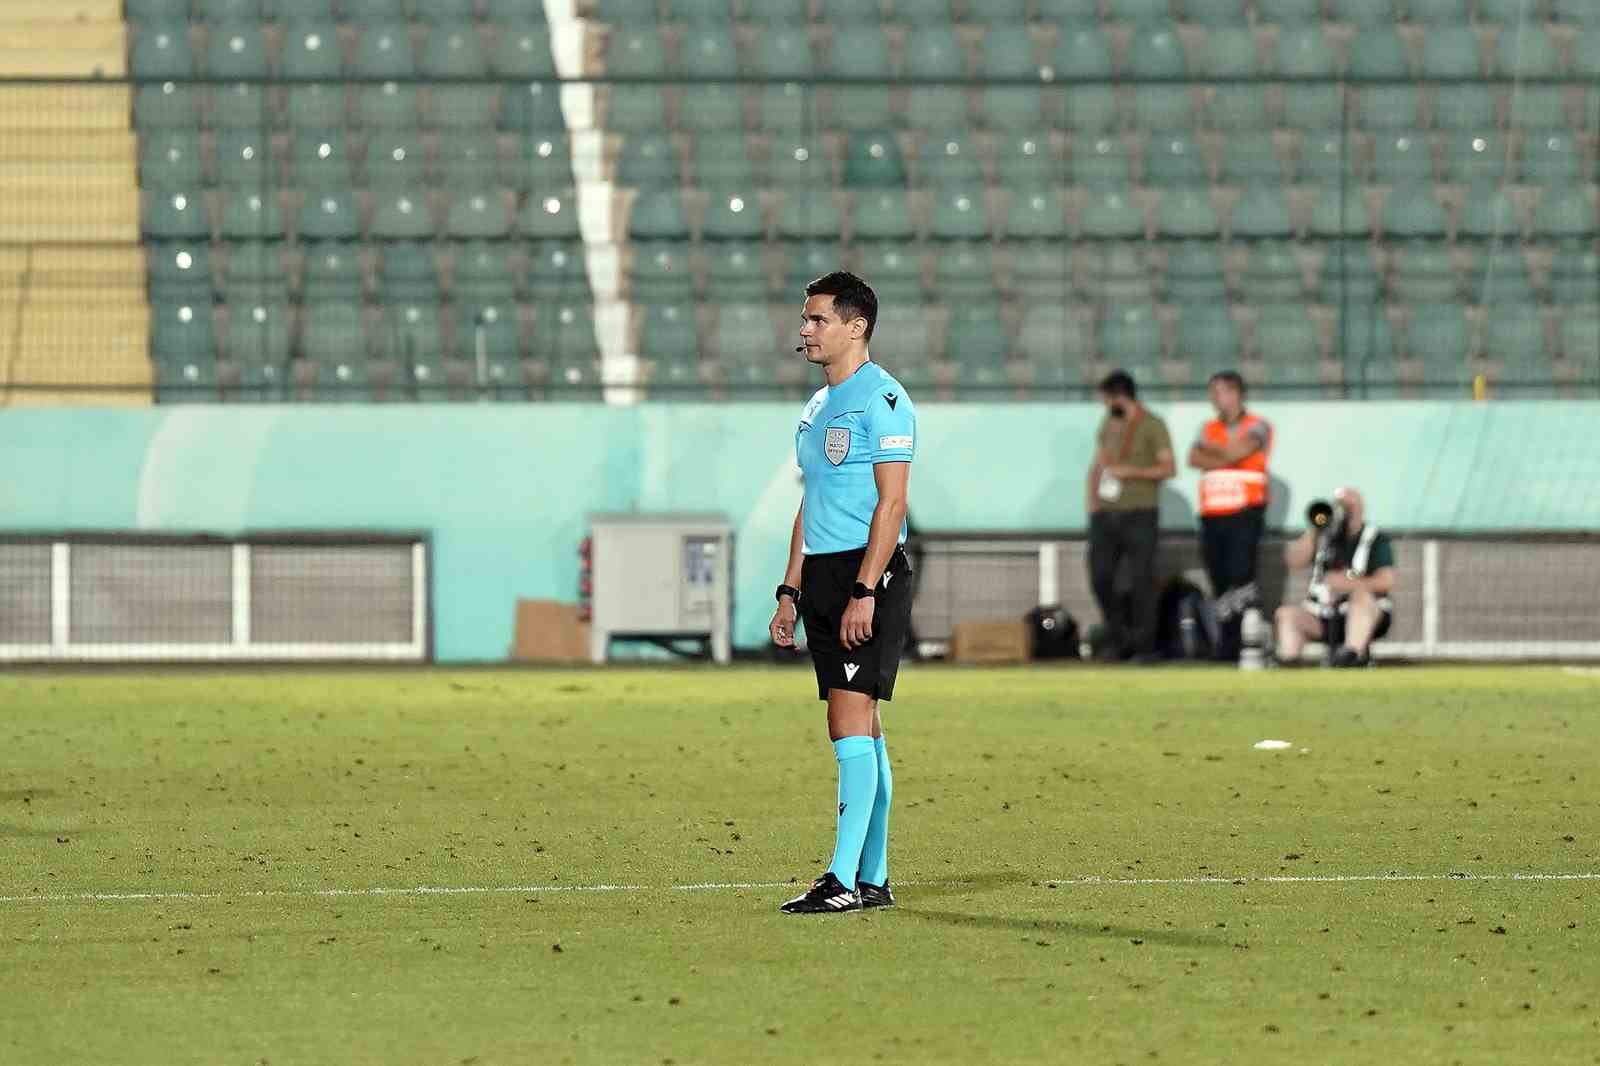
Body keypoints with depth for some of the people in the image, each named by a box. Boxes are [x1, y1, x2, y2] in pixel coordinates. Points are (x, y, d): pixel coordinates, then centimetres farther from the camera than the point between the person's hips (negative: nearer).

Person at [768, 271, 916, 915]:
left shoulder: (881, 399, -9)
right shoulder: (817, 407, 19)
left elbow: (892, 502, -15)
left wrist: (865, 590, -21)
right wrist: (791, 590, 18)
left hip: (868, 573, -9)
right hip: (822, 575, 9)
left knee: (852, 721, -14)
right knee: (861, 730, 9)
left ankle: (845, 879, -17)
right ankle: (873, 879, 12)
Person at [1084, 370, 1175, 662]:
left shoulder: (1152, 426, -3)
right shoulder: (1108, 423, 15)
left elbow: (1168, 468, -7)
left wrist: (1130, 471, -14)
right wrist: (1091, 499, 6)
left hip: (1139, 514, -6)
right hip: (1105, 513, 6)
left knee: (1141, 579, -5)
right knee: (1100, 577, 2)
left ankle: (1144, 645, 1)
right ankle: (1117, 639, 16)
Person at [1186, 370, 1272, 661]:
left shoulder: (1256, 427, 3)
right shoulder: (1209, 429, 18)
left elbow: (1235, 452, -12)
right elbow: (1195, 459, 1)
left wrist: (1210, 448, 4)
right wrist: (1225, 456, -9)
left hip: (1245, 514, -5)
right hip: (1212, 515, 5)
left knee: (1241, 577, -17)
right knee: (1220, 583, 5)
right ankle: (1226, 646, 9)